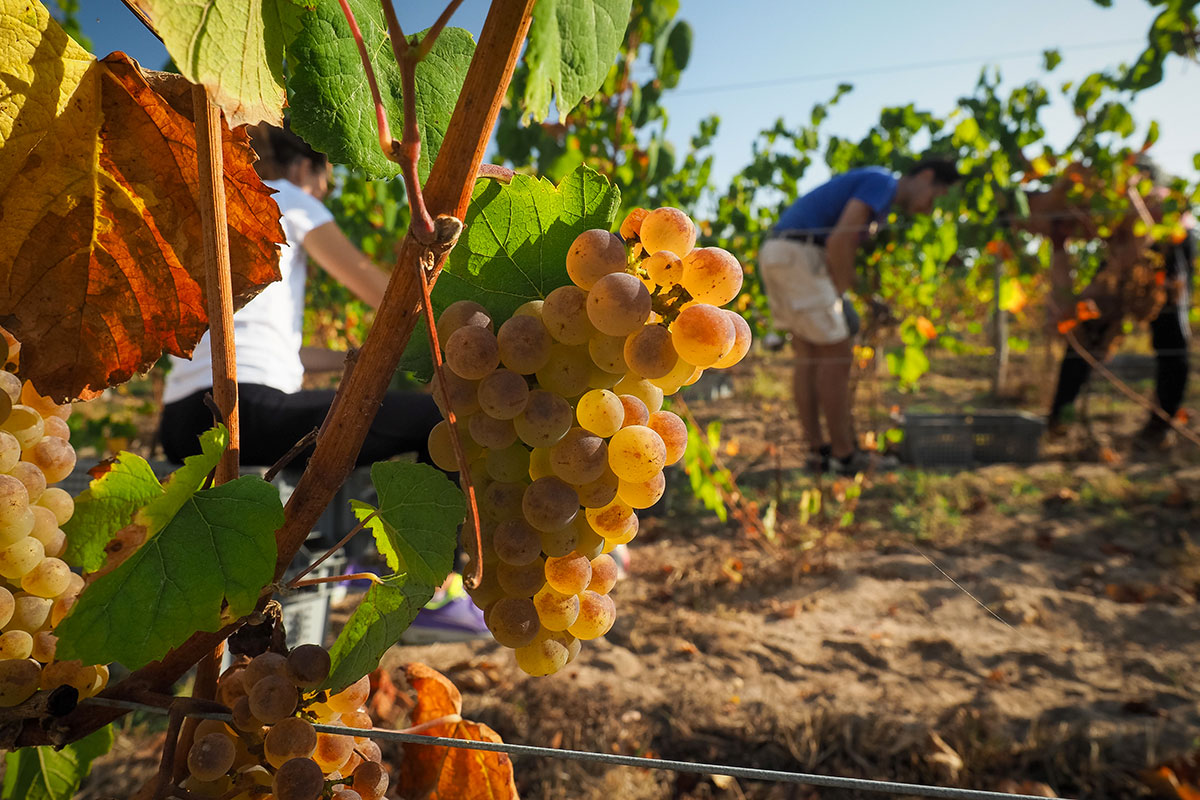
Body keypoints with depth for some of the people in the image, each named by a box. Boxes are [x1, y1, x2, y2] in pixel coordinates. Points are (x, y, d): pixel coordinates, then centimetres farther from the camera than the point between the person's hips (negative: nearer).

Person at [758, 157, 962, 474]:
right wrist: (841, 294, -6)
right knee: (837, 356, -3)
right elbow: (839, 240, -18)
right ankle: (843, 454, 5)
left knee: (810, 358, 11)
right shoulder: (882, 182, -5)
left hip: (776, 255, 10)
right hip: (798, 257, -10)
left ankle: (818, 450, 16)